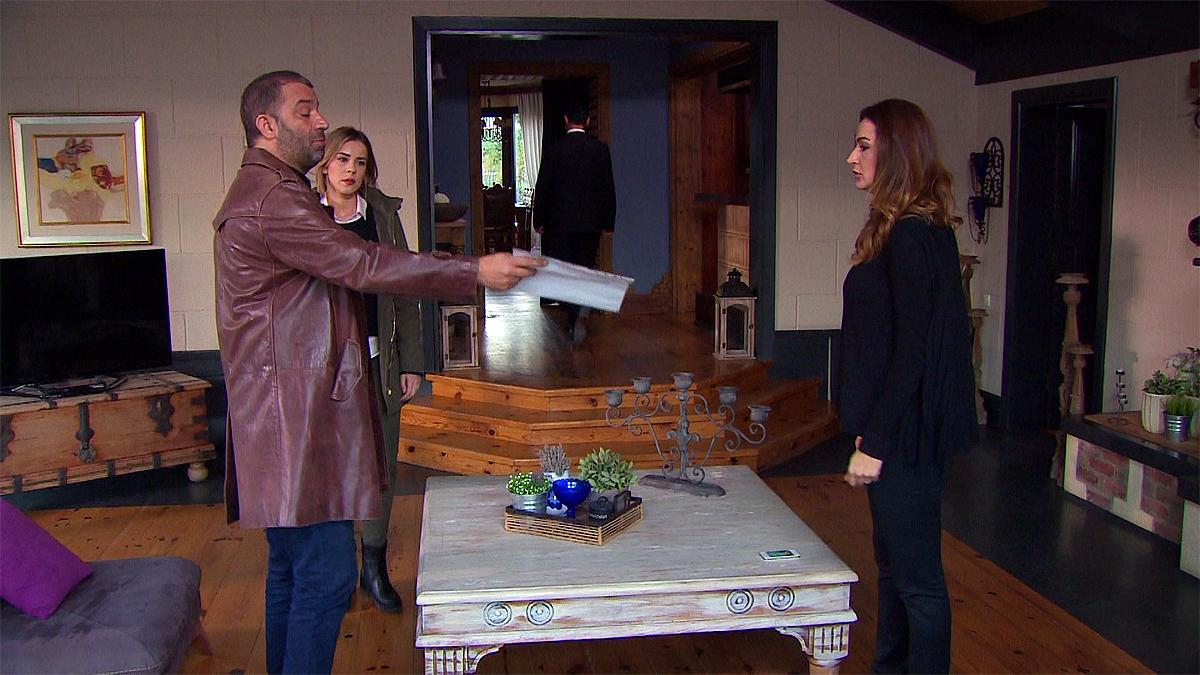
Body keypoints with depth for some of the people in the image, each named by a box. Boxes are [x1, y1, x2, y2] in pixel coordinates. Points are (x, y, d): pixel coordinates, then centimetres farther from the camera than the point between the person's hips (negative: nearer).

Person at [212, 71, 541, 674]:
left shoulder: (264, 192, 21)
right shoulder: (273, 199, -16)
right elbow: (364, 266, -21)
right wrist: (475, 272, -18)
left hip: (287, 412, 12)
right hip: (297, 415, -12)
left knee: (291, 568, 19)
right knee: (325, 577, -7)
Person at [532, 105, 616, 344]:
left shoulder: (554, 149, -5)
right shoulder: (600, 149, -1)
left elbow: (542, 188, -3)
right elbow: (608, 188, 1)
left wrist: (539, 220, 7)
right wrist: (608, 222, 9)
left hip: (561, 221, -1)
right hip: (591, 221, 1)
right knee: (586, 268, 10)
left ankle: (574, 319, 0)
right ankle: (582, 310, -11)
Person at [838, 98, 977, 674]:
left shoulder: (911, 237, -19)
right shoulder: (919, 229, 12)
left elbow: (911, 352, -22)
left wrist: (874, 443, -20)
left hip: (906, 434, -11)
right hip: (898, 430, 11)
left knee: (916, 579, 2)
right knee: (893, 564, 22)